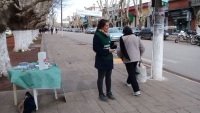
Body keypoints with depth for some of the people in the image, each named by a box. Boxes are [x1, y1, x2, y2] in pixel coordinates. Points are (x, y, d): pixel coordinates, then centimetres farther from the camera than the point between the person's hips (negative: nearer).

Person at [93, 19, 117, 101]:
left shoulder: (107, 35, 9)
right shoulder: (97, 35, -14)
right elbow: (96, 49, -18)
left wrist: (113, 44, 0)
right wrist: (107, 51, -19)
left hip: (109, 59, 7)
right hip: (101, 60, -7)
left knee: (108, 77, 16)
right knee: (101, 77, 6)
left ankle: (108, 92, 30)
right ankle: (101, 94, 20)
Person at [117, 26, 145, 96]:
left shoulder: (122, 39, -8)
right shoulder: (136, 38, 5)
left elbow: (119, 50, -12)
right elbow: (142, 48, 8)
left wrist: (121, 57, 7)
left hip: (128, 59, -5)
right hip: (136, 58, 5)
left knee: (132, 74, -2)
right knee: (133, 71, 24)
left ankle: (136, 90, -7)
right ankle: (129, 82, 47)